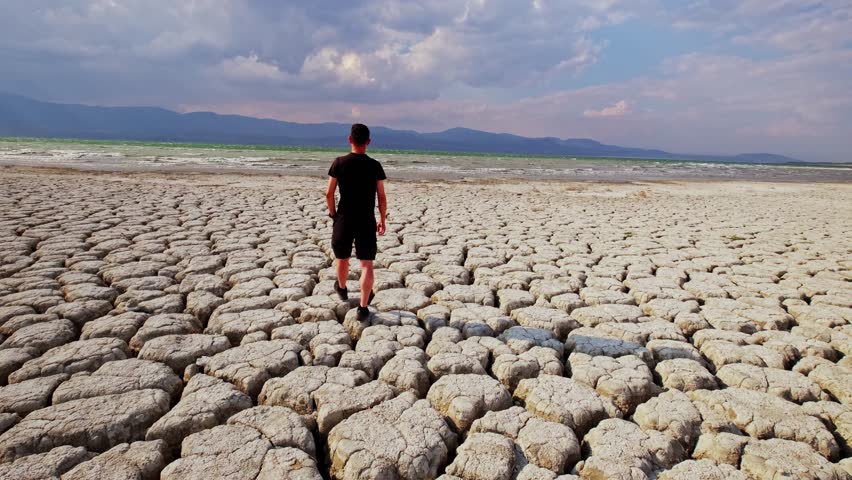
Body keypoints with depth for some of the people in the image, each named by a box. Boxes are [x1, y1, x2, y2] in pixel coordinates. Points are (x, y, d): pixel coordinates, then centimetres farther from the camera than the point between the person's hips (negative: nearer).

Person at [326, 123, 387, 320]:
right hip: (367, 222, -1)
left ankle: (342, 289, 48)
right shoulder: (375, 166, -5)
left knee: (342, 258, 22)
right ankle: (363, 308, 0)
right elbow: (382, 197, -3)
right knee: (367, 265, 3)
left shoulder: (339, 163, -6)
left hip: (344, 220, 1)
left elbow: (329, 193, -4)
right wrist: (382, 220, 8)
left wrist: (333, 214, 12)